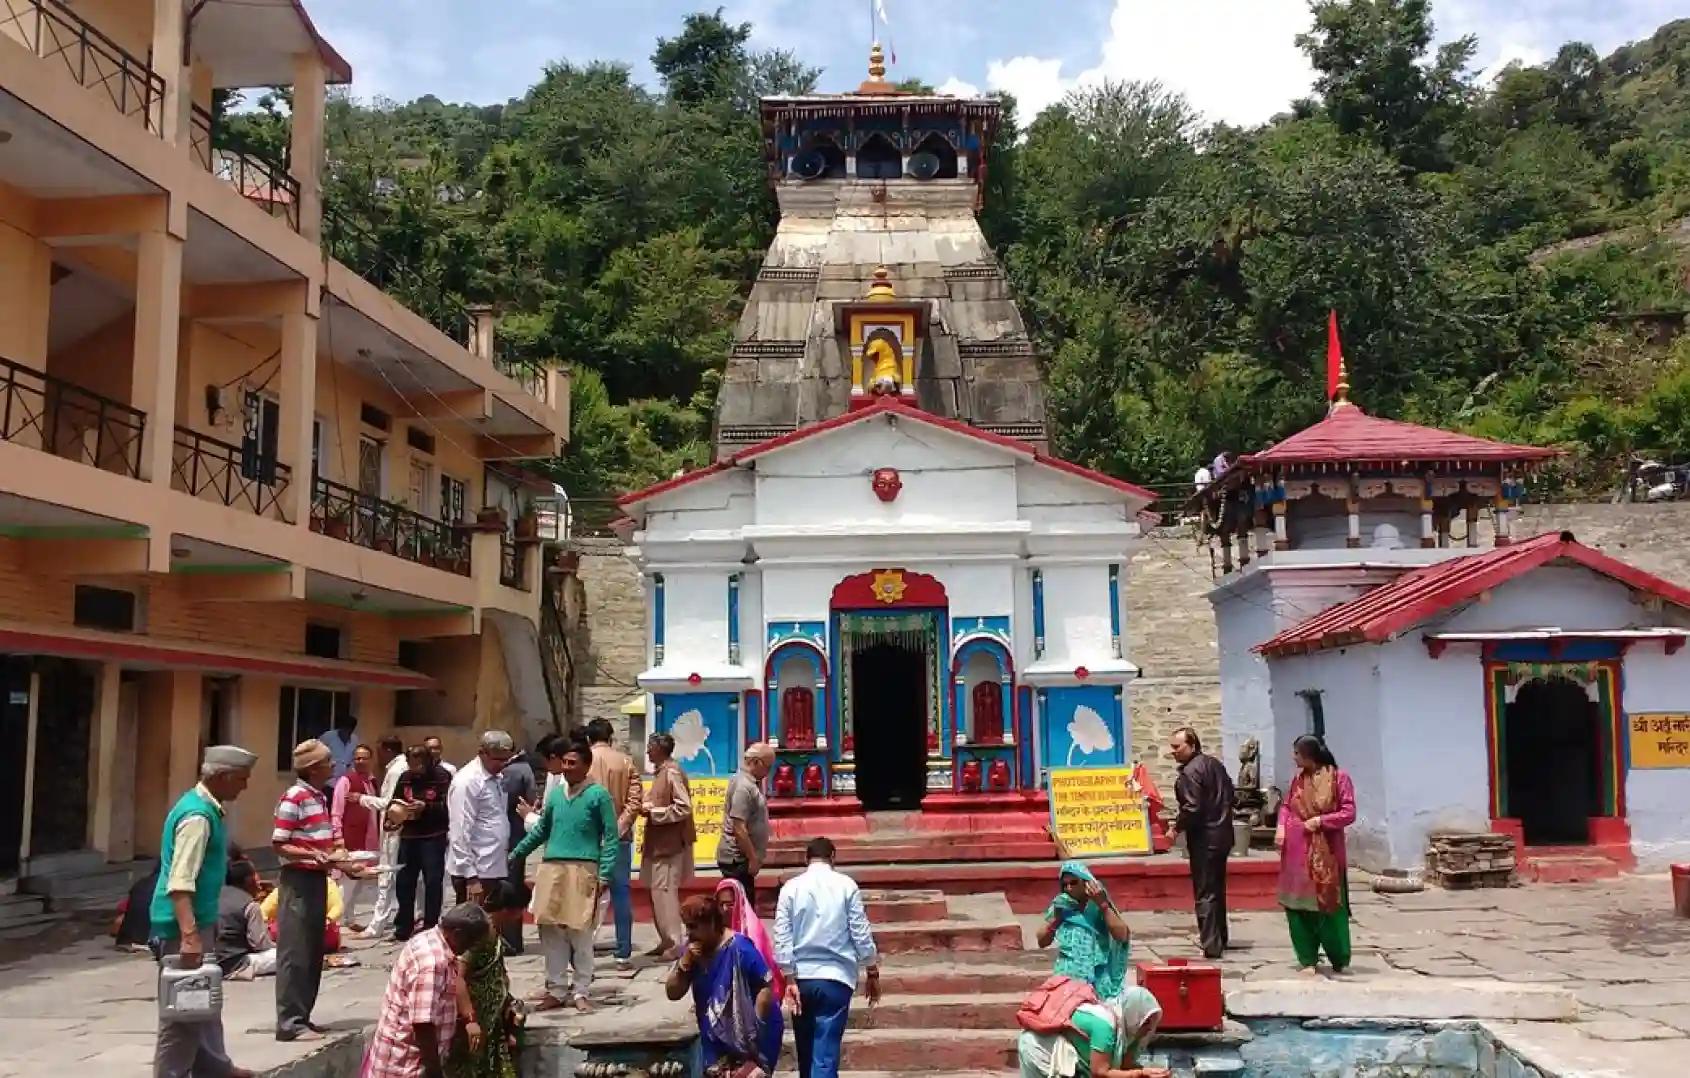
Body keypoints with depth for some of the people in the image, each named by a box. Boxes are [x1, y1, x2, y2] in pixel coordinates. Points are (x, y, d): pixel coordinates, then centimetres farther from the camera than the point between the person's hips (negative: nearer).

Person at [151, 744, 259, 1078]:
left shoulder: (208, 807, 10)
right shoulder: (198, 815, -21)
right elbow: (180, 883, -28)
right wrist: (189, 935, -33)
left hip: (198, 920, 10)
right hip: (184, 924, -10)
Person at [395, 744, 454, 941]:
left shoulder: (441, 776, -8)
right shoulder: (405, 777, 8)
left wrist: (426, 807, -24)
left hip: (433, 837, -5)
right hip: (408, 836, 5)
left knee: (433, 882, 0)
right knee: (403, 881, 10)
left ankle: (430, 927, 11)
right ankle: (404, 926, 23)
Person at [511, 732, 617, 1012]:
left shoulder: (598, 795, -4)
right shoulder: (555, 794, 12)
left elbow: (611, 837, -5)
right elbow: (541, 830, 24)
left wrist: (604, 875, -12)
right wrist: (514, 854, 25)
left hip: (582, 870, -5)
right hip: (552, 869, 5)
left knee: (580, 933, -1)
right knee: (551, 932, 7)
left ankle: (580, 992, 10)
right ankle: (557, 990, 17)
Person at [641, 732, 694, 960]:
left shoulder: (672, 772, -16)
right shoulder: (662, 771, 13)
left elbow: (684, 808, -21)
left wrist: (652, 812, -17)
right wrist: (648, 806, 3)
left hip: (669, 843, -10)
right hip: (660, 842, 10)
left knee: (664, 892, -7)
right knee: (658, 892, 13)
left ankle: (674, 945, -1)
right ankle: (666, 942, 21)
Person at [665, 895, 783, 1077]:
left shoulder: (739, 949, -20)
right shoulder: (693, 949, 0)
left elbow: (766, 987, -19)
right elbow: (672, 993, 0)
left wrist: (753, 1028, -19)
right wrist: (685, 962, -16)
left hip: (747, 1041, -7)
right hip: (717, 1041, 7)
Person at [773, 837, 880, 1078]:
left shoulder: (791, 887, 1)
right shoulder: (846, 885, -2)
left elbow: (782, 936, -4)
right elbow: (861, 932, -2)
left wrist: (789, 979, -2)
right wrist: (873, 973, 7)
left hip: (800, 977, 2)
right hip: (836, 977, -2)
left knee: (806, 1051, 18)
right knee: (825, 1053, -5)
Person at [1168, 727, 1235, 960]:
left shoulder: (1190, 772, -19)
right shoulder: (1215, 763, 11)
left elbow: (1192, 808, -24)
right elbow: (1229, 793, 19)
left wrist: (1177, 828, -10)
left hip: (1204, 838, -10)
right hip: (1222, 834, 10)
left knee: (1204, 893, -5)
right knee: (1217, 889, 21)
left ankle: (1211, 947, -5)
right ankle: (1219, 938, 32)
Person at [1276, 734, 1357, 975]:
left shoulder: (1339, 778, -9)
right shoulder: (1298, 779, 7)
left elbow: (1349, 813, -9)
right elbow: (1286, 806, 16)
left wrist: (1320, 821, -19)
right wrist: (1281, 826, -2)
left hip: (1325, 852, -5)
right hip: (1296, 851, 5)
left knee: (1328, 905, 2)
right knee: (1298, 905, 4)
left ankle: (1340, 960, 19)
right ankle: (1307, 959, 13)